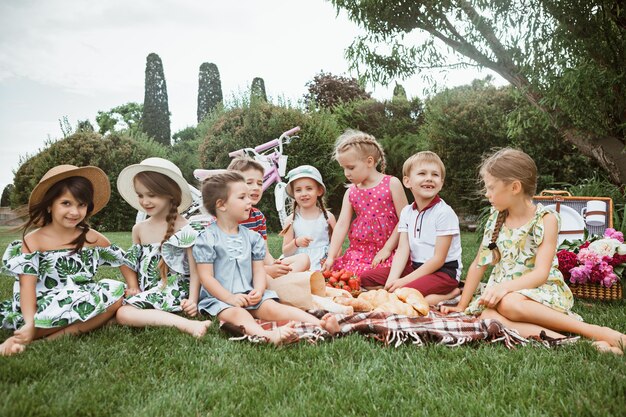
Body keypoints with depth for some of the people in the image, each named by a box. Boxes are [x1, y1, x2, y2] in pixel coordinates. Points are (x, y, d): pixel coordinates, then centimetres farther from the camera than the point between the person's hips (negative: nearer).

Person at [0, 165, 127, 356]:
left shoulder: (91, 238, 4)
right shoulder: (32, 241, -6)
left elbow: (122, 259, 15)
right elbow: (27, 285, -15)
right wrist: (29, 324, -26)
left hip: (84, 300, 6)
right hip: (46, 307, -5)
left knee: (118, 292, -18)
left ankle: (58, 334, -22)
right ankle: (24, 336, -20)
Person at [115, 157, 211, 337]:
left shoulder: (185, 229, -9)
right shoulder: (139, 229, 9)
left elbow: (195, 271, -8)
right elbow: (132, 263, 19)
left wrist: (192, 301, -18)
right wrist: (133, 288, 3)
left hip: (174, 293, -7)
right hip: (147, 293, 7)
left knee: (124, 314, -26)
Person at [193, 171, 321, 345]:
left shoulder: (252, 236, 11)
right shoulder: (207, 239, -4)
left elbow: (259, 270, 10)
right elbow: (206, 276, -8)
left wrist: (258, 291, -10)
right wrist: (230, 298, -16)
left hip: (250, 296, 4)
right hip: (219, 298, -4)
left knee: (273, 307, -20)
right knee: (238, 314, -33)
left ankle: (319, 324, -37)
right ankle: (268, 335, -60)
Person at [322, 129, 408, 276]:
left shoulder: (391, 184, -4)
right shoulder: (351, 192, 8)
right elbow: (341, 225, 2)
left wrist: (387, 249, -9)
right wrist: (331, 257, -7)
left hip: (387, 251, -4)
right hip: (358, 251, 4)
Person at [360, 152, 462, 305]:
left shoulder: (444, 213, -15)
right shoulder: (406, 212, 4)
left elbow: (439, 259, -17)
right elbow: (402, 250, -2)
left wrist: (405, 281, -19)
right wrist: (392, 280, -19)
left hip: (444, 271, -7)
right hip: (415, 268, 7)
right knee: (366, 277, -1)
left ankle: (450, 295, -13)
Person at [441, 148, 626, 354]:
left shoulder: (546, 219, -8)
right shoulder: (495, 219, 7)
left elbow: (541, 273, -17)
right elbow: (478, 265, 10)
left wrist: (505, 286, -33)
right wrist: (462, 306, 8)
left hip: (544, 291, -4)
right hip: (504, 293, 4)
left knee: (509, 304, -39)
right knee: (488, 317, -31)